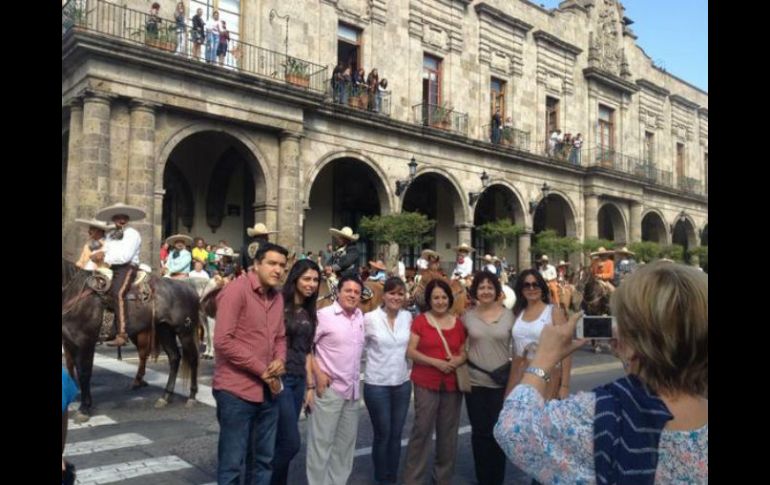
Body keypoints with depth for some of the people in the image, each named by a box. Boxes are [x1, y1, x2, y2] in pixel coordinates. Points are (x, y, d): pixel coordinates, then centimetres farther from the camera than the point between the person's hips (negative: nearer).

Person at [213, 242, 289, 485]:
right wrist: (262, 369, -16)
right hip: (236, 391, -7)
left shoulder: (277, 297, 10)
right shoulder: (236, 290, -13)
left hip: (267, 391, 7)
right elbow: (223, 341, -20)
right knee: (232, 462, 4)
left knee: (263, 460, 17)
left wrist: (280, 360, -4)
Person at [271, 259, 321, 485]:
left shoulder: (309, 313, 13)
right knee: (291, 443, -7)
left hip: (299, 381, 7)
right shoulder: (280, 306, -9)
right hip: (279, 378, -7)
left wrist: (310, 386, 14)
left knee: (281, 442, 11)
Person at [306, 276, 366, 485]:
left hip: (353, 388, 7)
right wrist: (318, 373, -15)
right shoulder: (324, 315, -13)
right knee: (322, 440, 0)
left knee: (347, 440, 16)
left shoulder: (360, 316, 6)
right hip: (329, 387, -7)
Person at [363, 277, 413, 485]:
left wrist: (409, 366, 6)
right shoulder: (370, 318, -11)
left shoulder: (408, 317, 0)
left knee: (396, 434, 13)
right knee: (382, 434, 7)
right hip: (377, 384, -3)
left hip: (403, 383, 4)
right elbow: (361, 346, -3)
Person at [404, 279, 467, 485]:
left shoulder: (458, 323, 8)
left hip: (453, 384, 4)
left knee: (448, 432, 11)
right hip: (426, 383, -3)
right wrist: (435, 362, -17)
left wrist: (459, 360, -9)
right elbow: (410, 351, -7)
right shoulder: (420, 320, -3)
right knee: (421, 430, -4)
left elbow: (464, 352, 14)